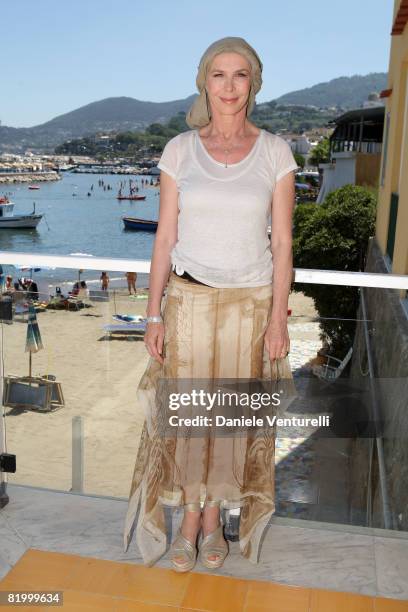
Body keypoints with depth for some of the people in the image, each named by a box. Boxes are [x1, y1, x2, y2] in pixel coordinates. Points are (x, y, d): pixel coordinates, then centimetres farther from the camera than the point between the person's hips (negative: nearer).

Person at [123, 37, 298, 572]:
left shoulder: (275, 152, -2)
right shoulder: (180, 149, 0)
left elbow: (281, 244, -2)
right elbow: (165, 237, 1)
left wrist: (277, 320, -6)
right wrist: (154, 315, -2)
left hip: (251, 302, 0)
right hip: (189, 299, 1)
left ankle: (214, 518, 31)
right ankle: (189, 520, 28)